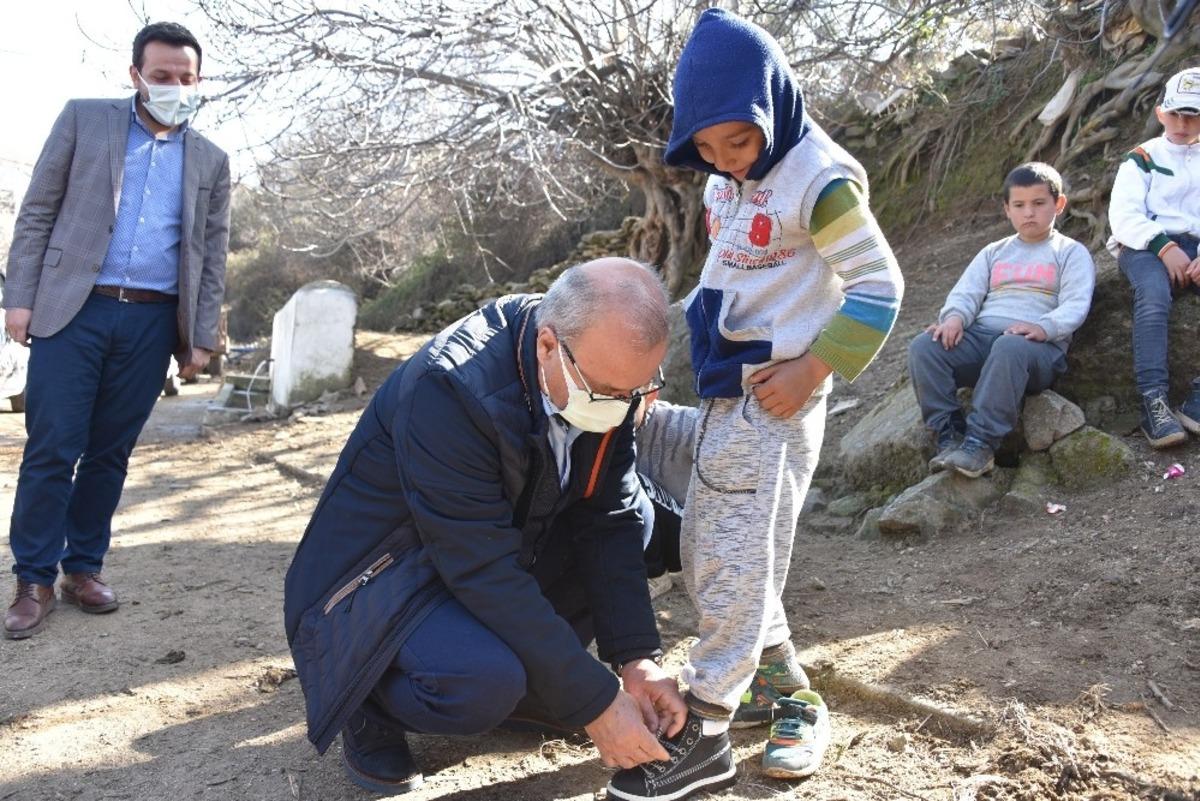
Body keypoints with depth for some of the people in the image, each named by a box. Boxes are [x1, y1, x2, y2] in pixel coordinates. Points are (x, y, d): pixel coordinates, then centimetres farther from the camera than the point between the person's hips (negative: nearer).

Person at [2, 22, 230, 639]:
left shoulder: (211, 162, 13)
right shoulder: (84, 120, 7)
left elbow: (212, 257, 12)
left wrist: (202, 338, 6)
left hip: (151, 323, 2)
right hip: (73, 310, -2)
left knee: (110, 452, 7)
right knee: (51, 448, -3)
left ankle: (84, 567, 20)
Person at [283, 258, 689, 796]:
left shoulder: (606, 375, -13)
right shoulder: (451, 389, -34)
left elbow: (607, 518, -8)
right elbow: (485, 571, -34)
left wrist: (637, 658, -18)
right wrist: (595, 703, -30)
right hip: (386, 576, -7)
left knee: (632, 517, -6)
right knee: (486, 681, -33)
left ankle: (521, 677, 6)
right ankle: (371, 706, 1)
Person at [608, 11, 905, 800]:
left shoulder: (818, 178, -14)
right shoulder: (724, 182, 10)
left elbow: (879, 285, -13)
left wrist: (812, 371, -18)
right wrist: (707, 360, 15)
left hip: (774, 400, -9)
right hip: (723, 395, 9)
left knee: (735, 564, -6)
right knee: (703, 556, 14)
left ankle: (703, 736, 5)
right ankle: (788, 691, 28)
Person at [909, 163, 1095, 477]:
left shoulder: (1071, 252, 14)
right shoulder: (994, 252, 27)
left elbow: (1075, 305, -2)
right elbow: (966, 292, 16)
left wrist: (1043, 326, -24)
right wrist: (954, 317, -10)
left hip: (1039, 345, -4)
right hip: (980, 335, 5)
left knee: (1009, 348, -42)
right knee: (923, 346, -25)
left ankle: (981, 444, -38)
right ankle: (949, 436, -25)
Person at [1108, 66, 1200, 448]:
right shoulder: (1142, 159, 14)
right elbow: (1123, 215, -2)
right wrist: (1164, 246, -19)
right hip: (1144, 246, -2)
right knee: (1154, 293, -37)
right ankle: (1153, 400, -43)